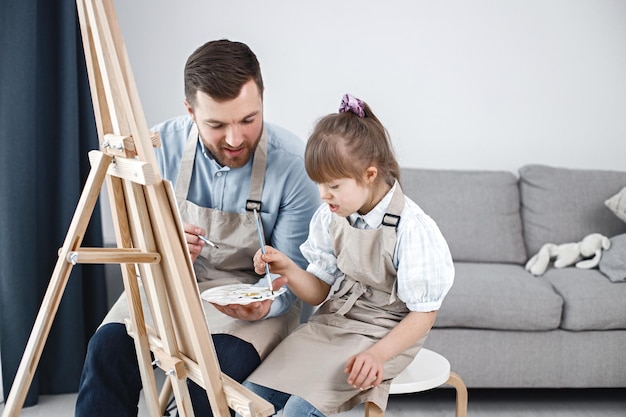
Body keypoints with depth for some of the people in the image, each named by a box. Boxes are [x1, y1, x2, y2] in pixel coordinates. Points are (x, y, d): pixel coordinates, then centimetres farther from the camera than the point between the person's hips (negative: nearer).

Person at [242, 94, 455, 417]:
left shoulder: (413, 229, -18)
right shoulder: (329, 217, 0)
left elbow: (423, 314, -13)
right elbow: (319, 292, 6)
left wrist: (378, 354, -25)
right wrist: (287, 269, -14)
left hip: (384, 334, -6)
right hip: (332, 321, 6)